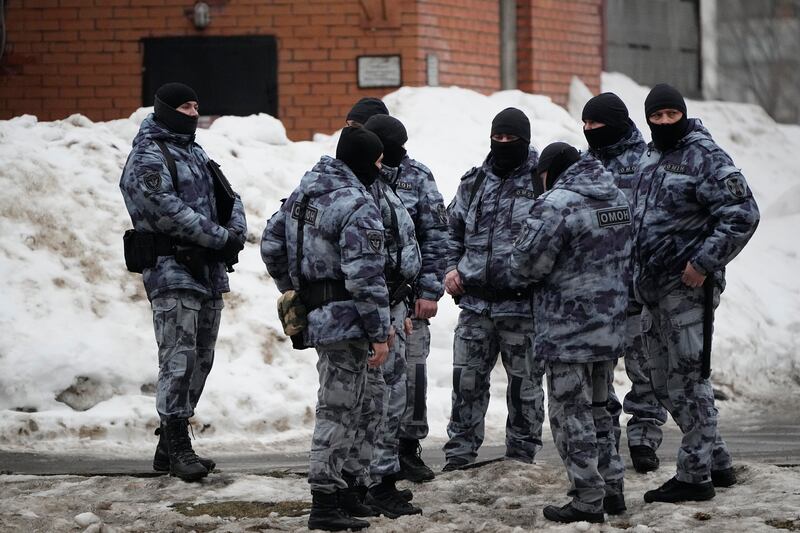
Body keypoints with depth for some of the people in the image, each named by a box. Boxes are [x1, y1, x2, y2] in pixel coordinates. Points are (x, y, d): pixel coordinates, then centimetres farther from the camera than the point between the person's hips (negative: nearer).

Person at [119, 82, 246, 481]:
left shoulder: (195, 153, 19)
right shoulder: (147, 159, -8)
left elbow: (227, 197, 16)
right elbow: (172, 213, -18)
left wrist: (237, 230, -5)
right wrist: (222, 238, -17)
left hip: (209, 271, 9)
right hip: (172, 272, -9)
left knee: (200, 360, 10)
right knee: (179, 360, -12)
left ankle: (171, 445, 16)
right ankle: (177, 448, -10)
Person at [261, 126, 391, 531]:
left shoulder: (305, 190, 9)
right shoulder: (358, 206, -19)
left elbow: (272, 243, 18)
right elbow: (365, 277, -21)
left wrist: (292, 289, 27)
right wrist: (379, 333, -15)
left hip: (313, 314, 9)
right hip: (346, 322, -9)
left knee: (337, 405, 24)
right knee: (339, 410, -4)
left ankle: (331, 484, 32)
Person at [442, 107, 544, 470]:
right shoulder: (473, 183, 12)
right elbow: (452, 228, 24)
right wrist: (451, 266, 10)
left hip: (522, 304, -4)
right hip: (475, 302, 4)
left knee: (524, 384, 5)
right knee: (466, 381, 6)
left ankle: (521, 457, 15)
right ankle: (459, 456, 13)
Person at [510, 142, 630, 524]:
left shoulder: (557, 204, -18)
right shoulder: (617, 198, 9)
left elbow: (526, 263, -17)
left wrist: (534, 274, 5)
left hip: (569, 330, -8)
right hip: (609, 326, 8)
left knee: (572, 413, 0)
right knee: (597, 408, 20)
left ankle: (588, 500, 2)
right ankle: (611, 489, 23)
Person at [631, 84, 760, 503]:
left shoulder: (706, 157, -10)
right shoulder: (650, 157, 16)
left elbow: (743, 215, -16)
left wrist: (704, 262, -19)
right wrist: (638, 273, 19)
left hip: (688, 287, -9)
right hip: (652, 291, 9)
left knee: (687, 381, -7)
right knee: (665, 384, 13)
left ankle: (694, 476, -1)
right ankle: (717, 462, 23)